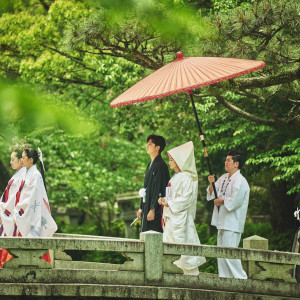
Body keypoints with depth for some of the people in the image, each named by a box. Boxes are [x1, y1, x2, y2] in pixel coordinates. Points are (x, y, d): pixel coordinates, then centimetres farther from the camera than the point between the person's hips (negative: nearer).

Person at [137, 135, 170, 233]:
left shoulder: (160, 165, -13)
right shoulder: (150, 165, 16)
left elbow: (159, 190, -18)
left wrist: (153, 210, -20)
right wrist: (141, 208, 19)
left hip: (156, 210, -10)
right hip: (147, 208, 10)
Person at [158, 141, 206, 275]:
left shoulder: (185, 178, -14)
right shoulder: (176, 177, 16)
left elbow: (186, 198, -21)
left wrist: (169, 204, -17)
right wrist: (164, 200, 4)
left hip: (180, 218, -10)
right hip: (171, 217, 10)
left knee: (183, 244, -7)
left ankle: (192, 272, -1)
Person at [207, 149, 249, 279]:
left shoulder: (240, 181, -13)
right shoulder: (224, 178, 15)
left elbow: (236, 200, -22)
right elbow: (212, 194, 17)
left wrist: (221, 201, -10)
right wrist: (211, 184, -2)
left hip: (232, 223, -9)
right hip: (222, 221, 9)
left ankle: (241, 278, -6)